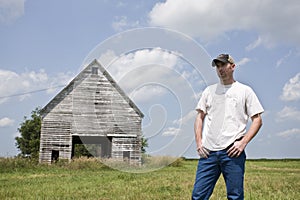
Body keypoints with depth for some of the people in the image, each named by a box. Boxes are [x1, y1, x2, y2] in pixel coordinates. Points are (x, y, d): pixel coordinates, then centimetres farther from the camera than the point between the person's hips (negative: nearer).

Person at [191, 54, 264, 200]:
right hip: (208, 151, 3)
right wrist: (198, 142, 4)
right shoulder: (209, 90, 18)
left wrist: (243, 143, -8)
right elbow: (200, 117, 17)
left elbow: (257, 120, 4)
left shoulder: (245, 90, 8)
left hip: (232, 151, -2)